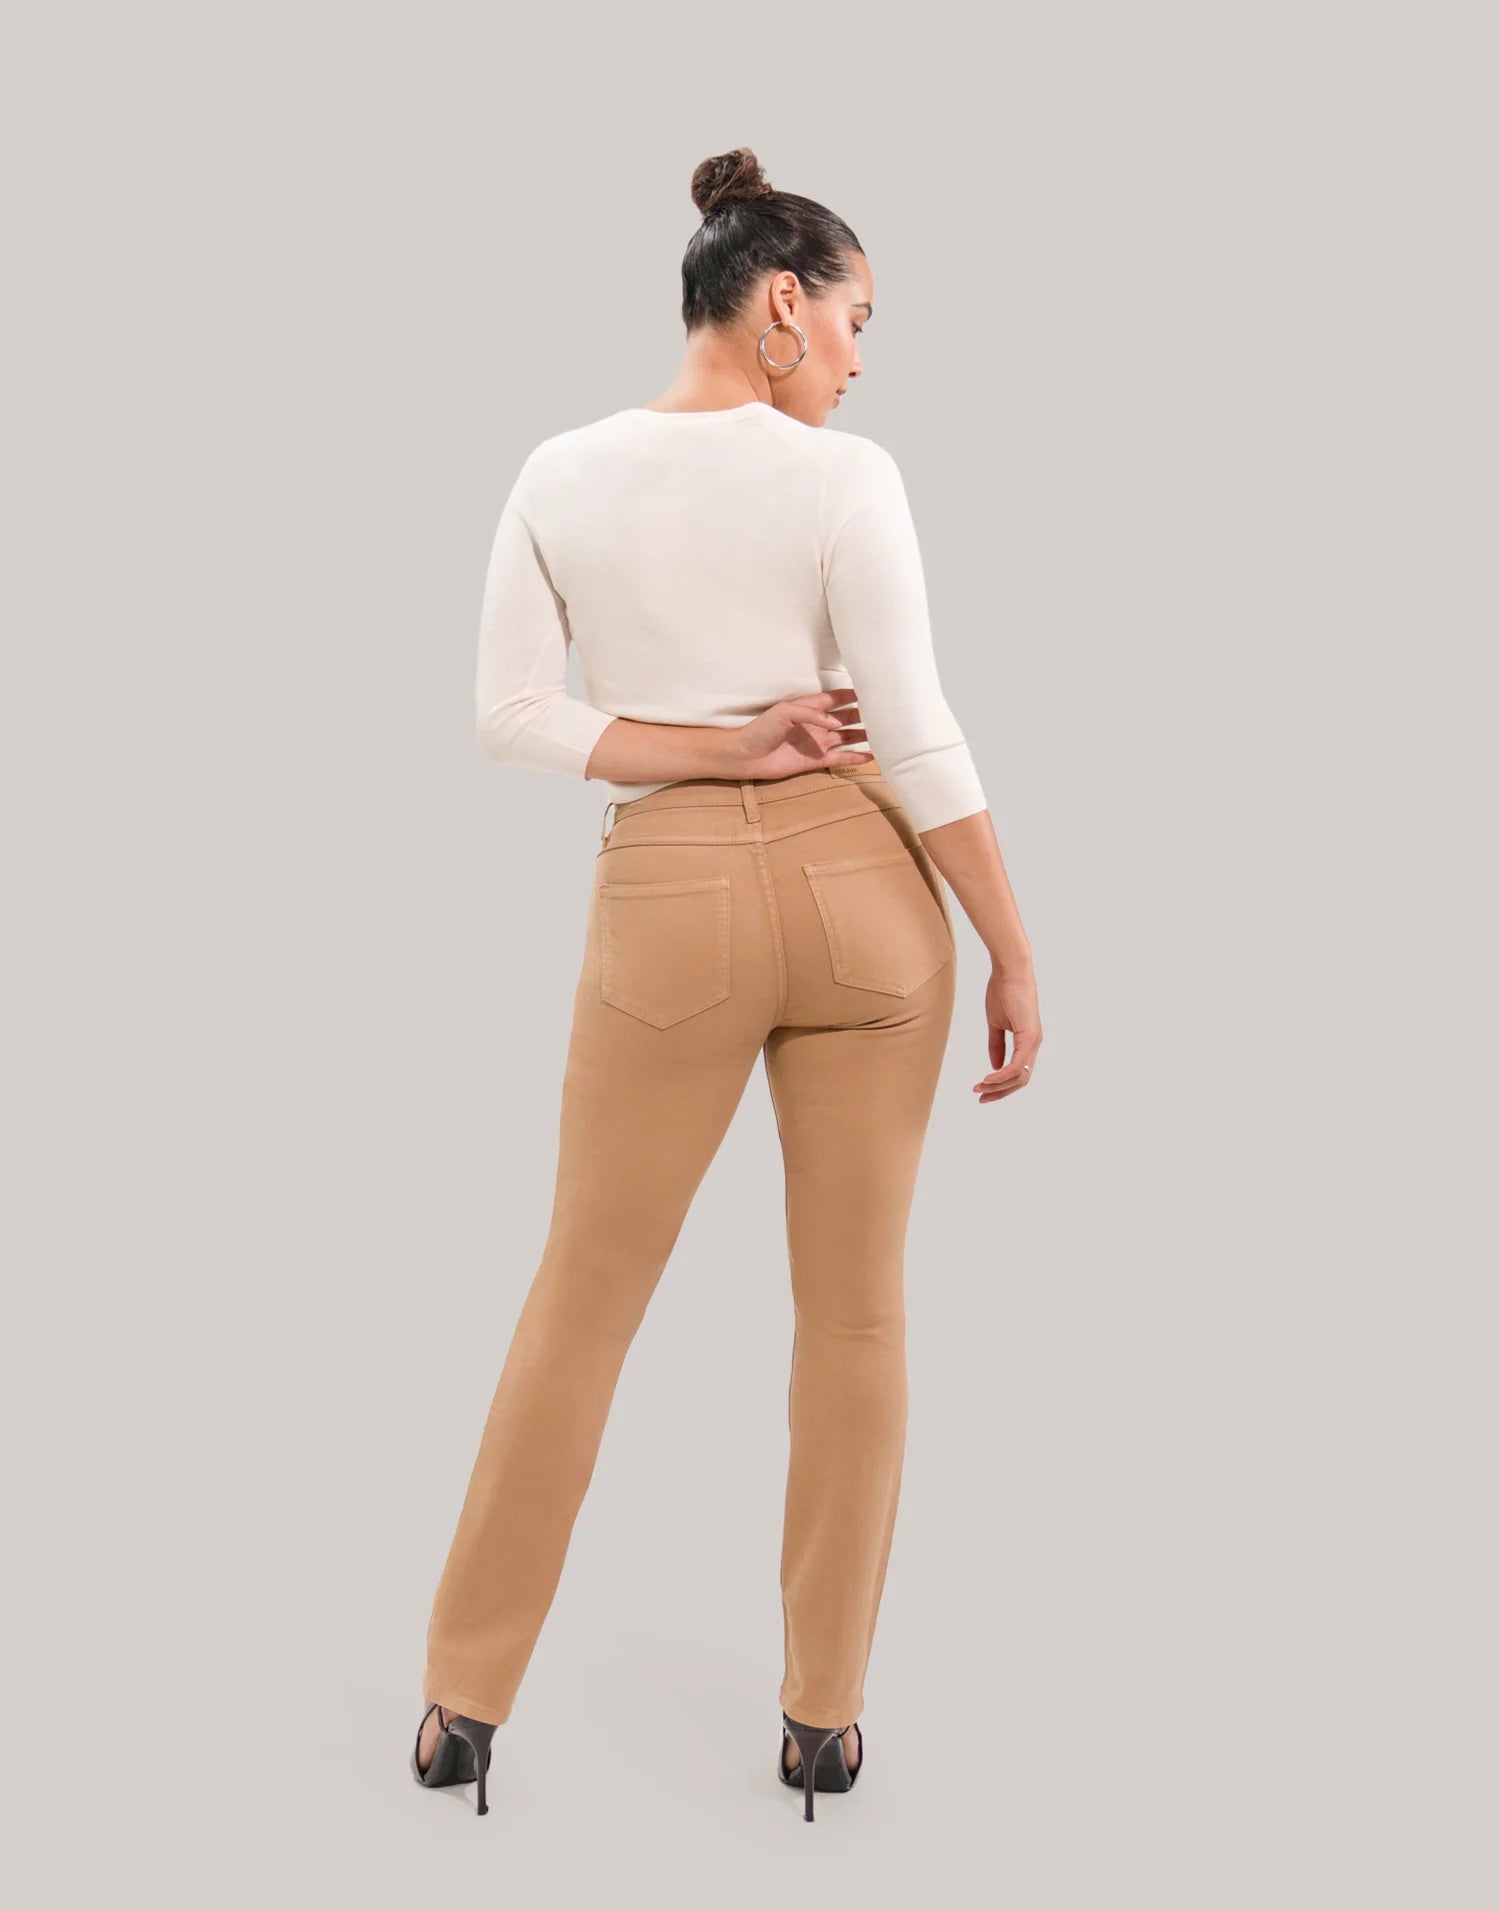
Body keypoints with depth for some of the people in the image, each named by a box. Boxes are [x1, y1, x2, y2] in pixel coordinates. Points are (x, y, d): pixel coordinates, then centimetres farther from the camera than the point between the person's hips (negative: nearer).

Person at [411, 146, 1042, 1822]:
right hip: (860, 887, -1)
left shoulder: (563, 475, 1)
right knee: (855, 1308, 10)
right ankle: (824, 1715, 22)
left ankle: (466, 1700, 23)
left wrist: (719, 751, -4)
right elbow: (919, 736, -10)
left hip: (672, 897, 2)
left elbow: (512, 713, -3)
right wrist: (1013, 957, -3)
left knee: (585, 1297, 12)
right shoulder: (845, 478, -7)